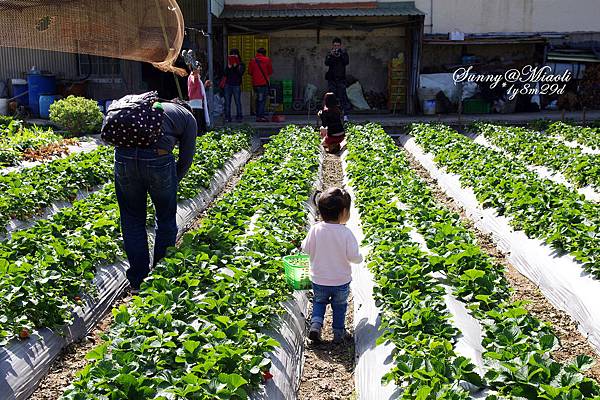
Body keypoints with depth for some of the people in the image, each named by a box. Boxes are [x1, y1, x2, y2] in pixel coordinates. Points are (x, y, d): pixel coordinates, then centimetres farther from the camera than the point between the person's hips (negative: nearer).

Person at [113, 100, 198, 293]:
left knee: (132, 221, 18)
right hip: (157, 158, -3)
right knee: (166, 220, 18)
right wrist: (173, 183, 31)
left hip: (124, 154, 4)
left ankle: (138, 283, 25)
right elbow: (186, 159, 16)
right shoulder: (188, 117, 24)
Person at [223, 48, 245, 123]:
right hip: (228, 84, 3)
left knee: (238, 101, -4)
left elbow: (240, 73, -9)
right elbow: (225, 74, 4)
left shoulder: (241, 65, 5)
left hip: (236, 85, -3)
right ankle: (227, 117, 4)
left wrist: (235, 66, -15)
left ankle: (239, 117, 2)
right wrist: (229, 67, -9)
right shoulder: (228, 64, 13)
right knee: (227, 102, 0)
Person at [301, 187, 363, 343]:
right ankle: (338, 332, 33)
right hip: (341, 281, -1)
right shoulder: (346, 233, -22)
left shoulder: (315, 229, -17)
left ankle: (316, 324, 7)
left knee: (319, 302, 25)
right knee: (339, 306, 22)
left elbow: (306, 249, -8)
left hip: (318, 279, 1)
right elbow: (354, 256, -19)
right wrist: (360, 257, 3)